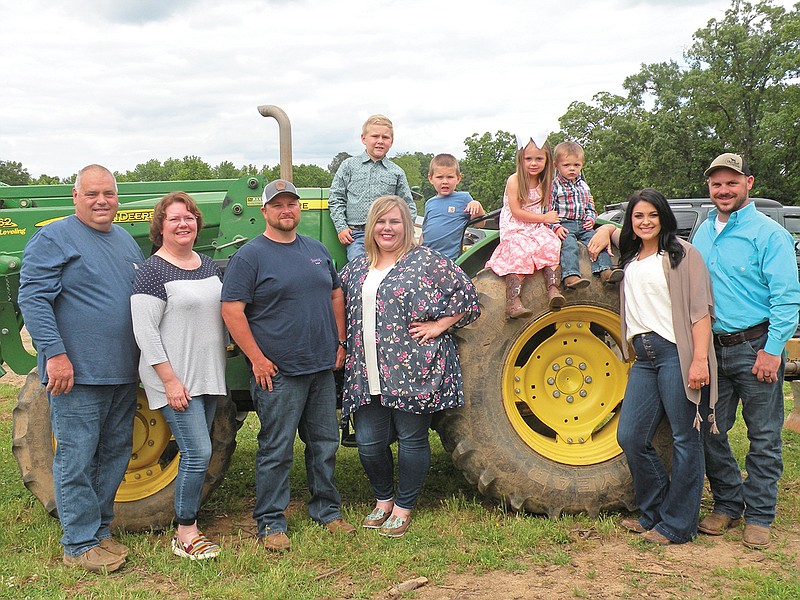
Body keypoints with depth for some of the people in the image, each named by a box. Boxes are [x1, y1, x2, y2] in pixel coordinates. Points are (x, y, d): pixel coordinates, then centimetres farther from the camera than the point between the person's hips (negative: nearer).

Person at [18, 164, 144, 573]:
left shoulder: (126, 241, 16)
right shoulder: (54, 238, -7)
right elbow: (33, 298, -14)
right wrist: (55, 353, -22)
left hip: (122, 372, 8)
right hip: (76, 373, -7)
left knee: (115, 456, 14)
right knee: (77, 459, -1)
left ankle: (99, 529, 28)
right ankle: (80, 545, 10)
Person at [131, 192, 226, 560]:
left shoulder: (210, 267, 12)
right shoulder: (153, 271, -10)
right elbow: (145, 331, -14)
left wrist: (229, 352, 16)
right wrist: (170, 380, -18)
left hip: (208, 376, 7)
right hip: (175, 379, -7)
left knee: (197, 453, 11)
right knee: (197, 453, -10)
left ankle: (188, 523, 23)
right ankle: (185, 534, 4)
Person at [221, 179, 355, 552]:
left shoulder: (316, 250, 12)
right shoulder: (250, 256, -8)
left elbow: (336, 295, 20)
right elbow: (232, 310, -13)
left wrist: (340, 342, 11)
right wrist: (257, 359, -16)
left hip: (322, 368, 6)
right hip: (278, 372, -6)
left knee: (325, 444, 15)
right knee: (276, 451, 1)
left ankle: (327, 510, 30)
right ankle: (271, 522, 14)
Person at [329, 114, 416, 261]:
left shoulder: (397, 173, 12)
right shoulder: (349, 166, 10)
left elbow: (409, 206, 17)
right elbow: (336, 198, 9)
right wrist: (341, 227, 0)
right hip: (356, 235, -1)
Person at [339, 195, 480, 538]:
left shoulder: (426, 261, -2)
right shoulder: (356, 268, 14)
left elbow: (466, 294, -4)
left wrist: (438, 325, -9)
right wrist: (345, 348, 12)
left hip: (414, 370, -5)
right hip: (368, 377, 5)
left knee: (411, 439, 5)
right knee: (369, 442, 7)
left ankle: (404, 507, 21)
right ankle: (383, 499, 30)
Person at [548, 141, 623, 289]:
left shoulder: (583, 186, 20)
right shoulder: (554, 186, 1)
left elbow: (590, 208, 25)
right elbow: (548, 211, -4)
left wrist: (590, 219, 3)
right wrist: (556, 227, -19)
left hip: (583, 225, 6)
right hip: (564, 225, -6)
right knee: (569, 243, -31)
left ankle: (605, 271, -27)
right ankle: (570, 276, -48)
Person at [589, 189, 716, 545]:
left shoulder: (681, 253, 0)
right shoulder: (630, 257, 19)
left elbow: (700, 309, -8)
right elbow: (611, 227, 42)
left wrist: (700, 359, -17)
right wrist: (603, 232, 18)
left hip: (676, 354, -7)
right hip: (644, 358, 7)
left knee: (685, 439, 0)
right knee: (630, 437, 4)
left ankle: (678, 526, 8)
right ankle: (654, 513, 20)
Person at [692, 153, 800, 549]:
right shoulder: (703, 232, 12)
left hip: (755, 348, -5)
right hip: (713, 347, 6)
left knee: (763, 436, 3)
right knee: (710, 431, 9)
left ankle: (758, 516, 15)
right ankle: (727, 505, 25)